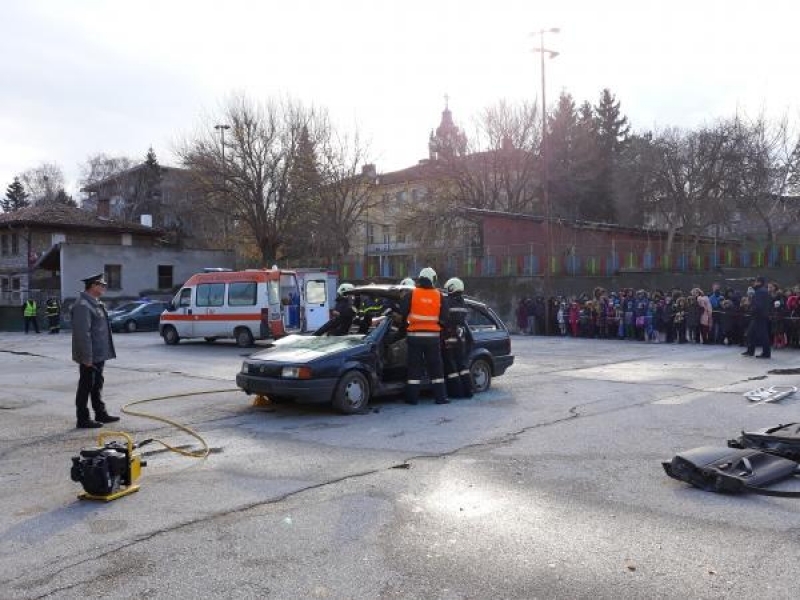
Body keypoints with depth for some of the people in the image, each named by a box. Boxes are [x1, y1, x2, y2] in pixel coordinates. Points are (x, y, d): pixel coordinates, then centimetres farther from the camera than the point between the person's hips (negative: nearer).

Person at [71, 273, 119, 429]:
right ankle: (83, 420, 8)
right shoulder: (83, 305, -19)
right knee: (86, 386, 0)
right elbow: (83, 333, -24)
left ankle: (100, 414, 29)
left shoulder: (95, 303, 14)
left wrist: (104, 352, 21)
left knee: (97, 385, 18)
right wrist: (87, 357, -25)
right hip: (90, 357, -10)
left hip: (99, 354, 10)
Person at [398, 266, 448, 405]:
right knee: (436, 367, 9)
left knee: (414, 367, 6)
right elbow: (444, 317, 2)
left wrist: (406, 325, 14)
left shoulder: (411, 294, -2)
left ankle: (412, 397, 7)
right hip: (433, 336, 1)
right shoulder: (439, 296, 2)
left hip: (414, 335, -1)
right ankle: (440, 397, 9)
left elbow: (402, 313, -3)